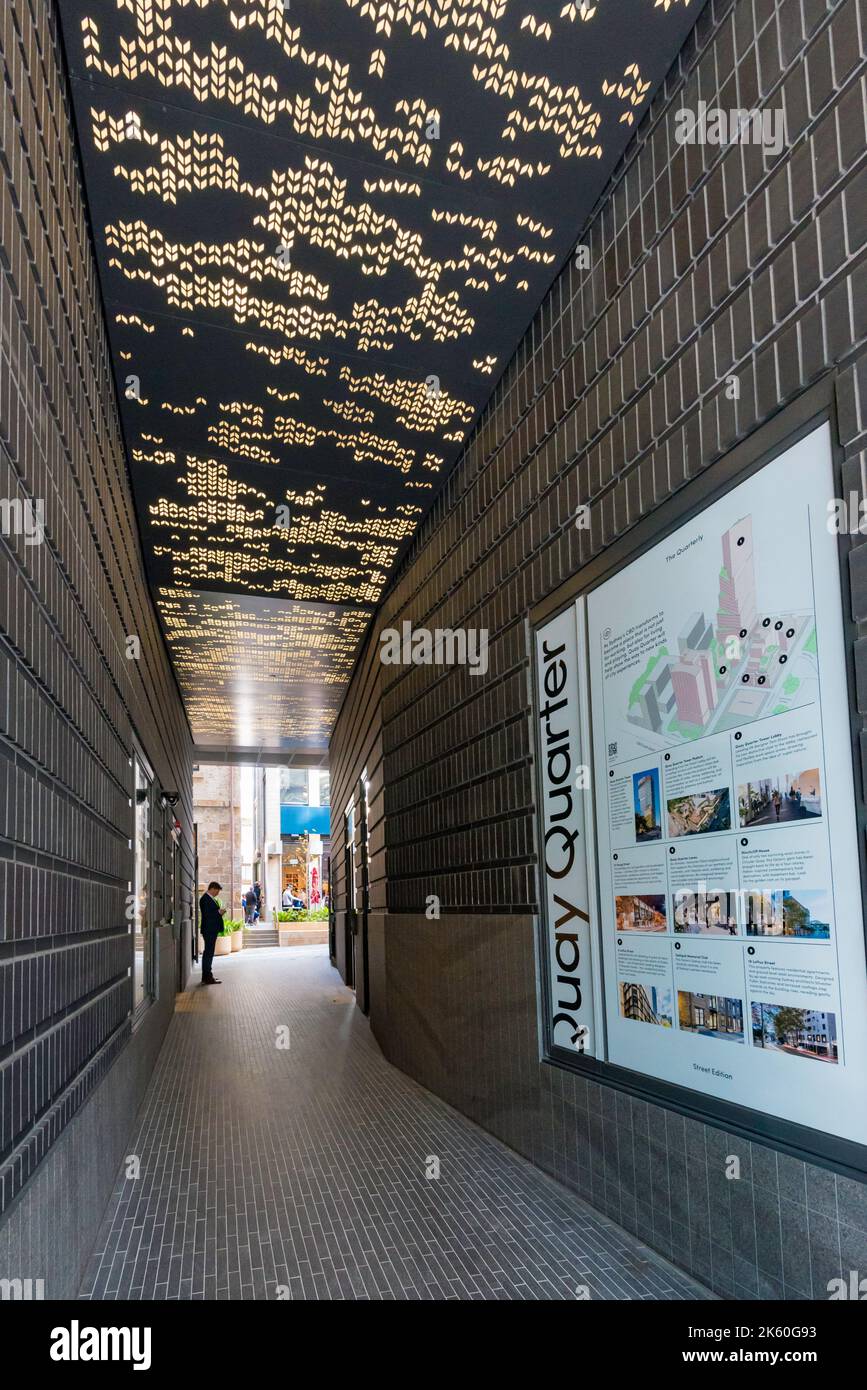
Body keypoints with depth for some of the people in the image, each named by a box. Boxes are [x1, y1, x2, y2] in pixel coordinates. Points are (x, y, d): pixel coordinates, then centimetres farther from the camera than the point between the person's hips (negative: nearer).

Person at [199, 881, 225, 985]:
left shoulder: (210, 898, 16)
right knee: (208, 952, -8)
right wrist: (218, 912, -15)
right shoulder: (205, 899, -15)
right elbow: (206, 914, -22)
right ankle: (207, 977, -6)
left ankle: (207, 976, 21)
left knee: (208, 953, 14)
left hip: (212, 930, 11)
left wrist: (219, 912, 6)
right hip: (209, 930, -11)